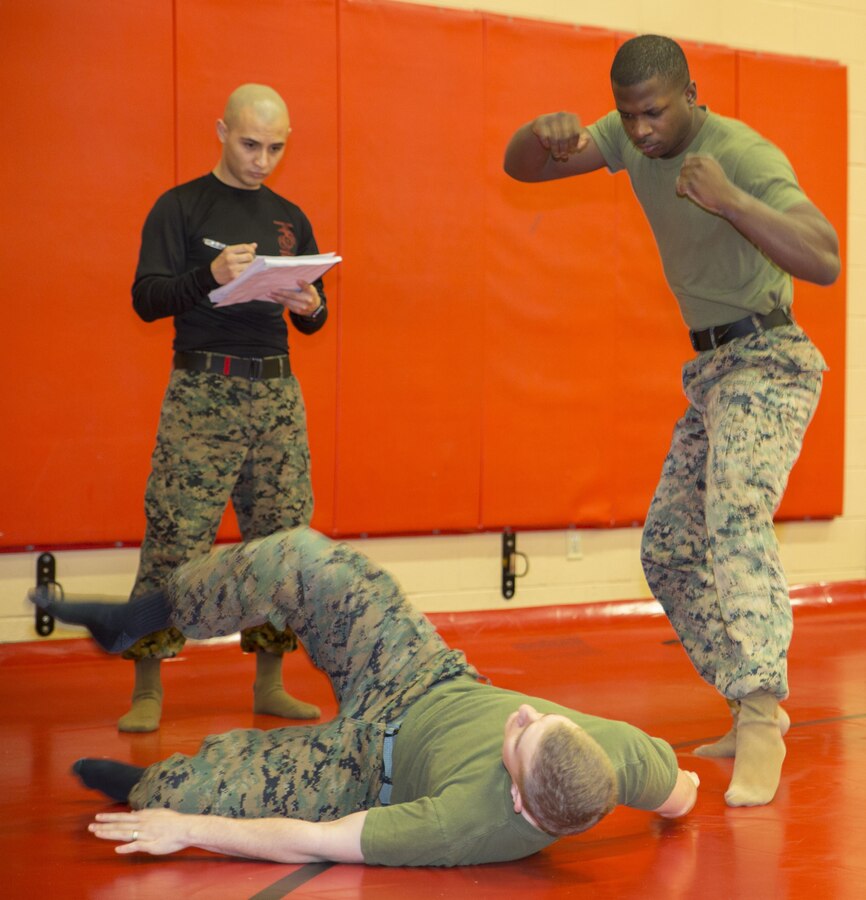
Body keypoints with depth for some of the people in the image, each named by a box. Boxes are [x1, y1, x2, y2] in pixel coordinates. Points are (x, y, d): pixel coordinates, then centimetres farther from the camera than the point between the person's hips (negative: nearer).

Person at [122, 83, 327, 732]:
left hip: (277, 392, 5)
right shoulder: (180, 207, 2)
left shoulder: (290, 219, 16)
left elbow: (313, 321, 19)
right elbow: (146, 299, -5)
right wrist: (211, 275, -21)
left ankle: (270, 683, 11)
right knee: (175, 538, -9)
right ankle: (148, 688, -1)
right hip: (201, 393, -4)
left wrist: (310, 307, -4)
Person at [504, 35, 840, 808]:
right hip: (711, 370, 9)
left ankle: (760, 722, -40)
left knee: (736, 518, -31)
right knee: (670, 552, 9)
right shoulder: (632, 136, 2)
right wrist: (549, 133, -21)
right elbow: (518, 166, 2)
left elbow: (825, 262, -31)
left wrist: (730, 202, -42)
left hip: (764, 365, -9)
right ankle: (756, 712, 16)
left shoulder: (747, 156, -21)